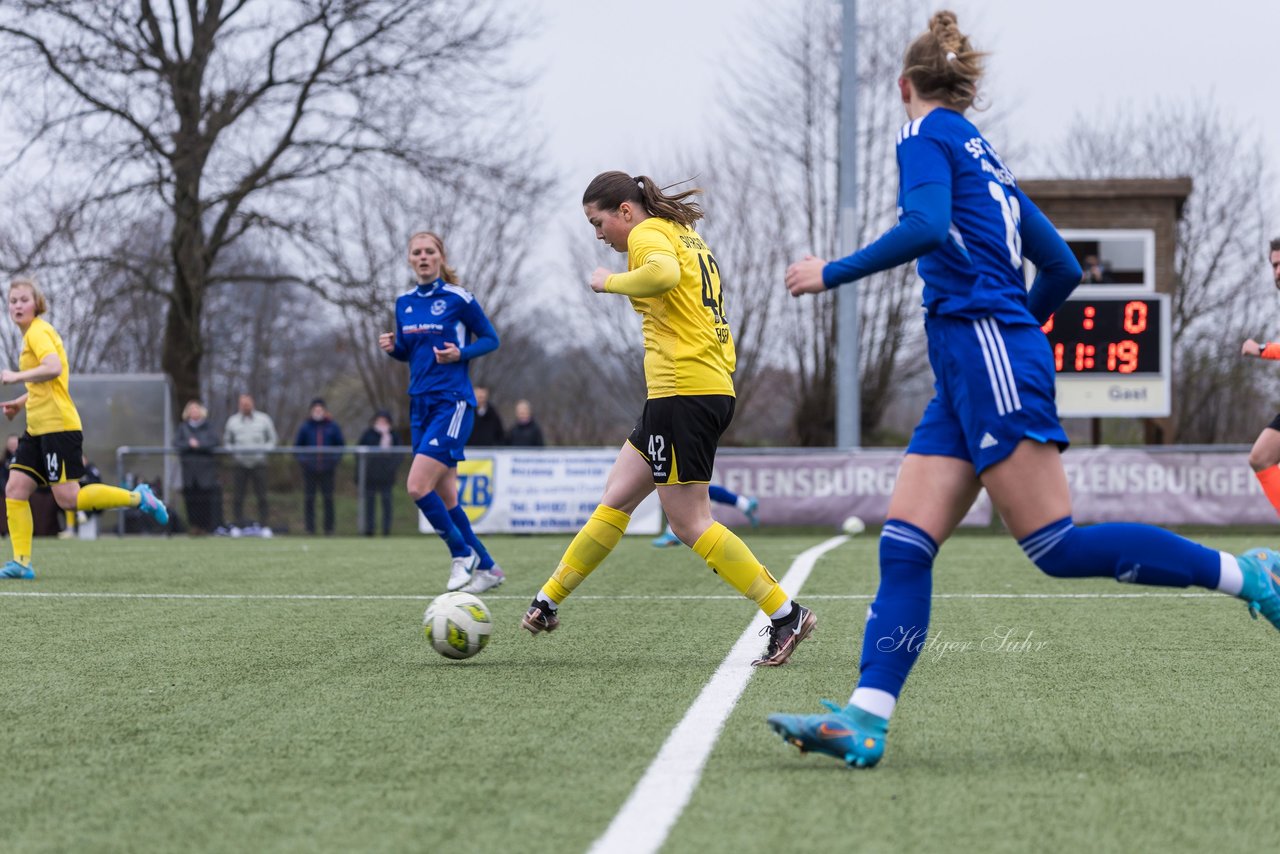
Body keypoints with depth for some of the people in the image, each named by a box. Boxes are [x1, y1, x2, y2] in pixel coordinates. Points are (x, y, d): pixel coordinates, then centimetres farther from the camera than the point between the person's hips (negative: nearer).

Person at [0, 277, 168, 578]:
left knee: (68, 498, -11)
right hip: (38, 428, 10)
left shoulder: (38, 332, -10)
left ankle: (137, 498, 2)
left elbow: (53, 368, -29)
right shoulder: (31, 334, 19)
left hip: (58, 426, -10)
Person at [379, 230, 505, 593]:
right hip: (420, 404, 7)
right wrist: (392, 347, 0)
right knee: (445, 498, 7)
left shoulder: (459, 299, -6)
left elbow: (490, 339, 1)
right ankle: (486, 568, 18)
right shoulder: (404, 303, 11)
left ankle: (462, 554, 1)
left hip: (453, 402, -7)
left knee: (417, 486, -18)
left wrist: (461, 353, -16)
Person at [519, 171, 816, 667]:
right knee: (616, 499, 14)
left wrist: (611, 282, -16)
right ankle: (548, 602, 21)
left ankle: (785, 614, -6)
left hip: (684, 390, -10)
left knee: (689, 522, -6)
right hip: (714, 388, 10)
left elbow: (664, 274, -31)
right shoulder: (685, 235, 21)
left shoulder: (649, 233, -8)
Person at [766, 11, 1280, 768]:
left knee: (1057, 547, -10)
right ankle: (866, 720, -12)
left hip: (987, 354, -9)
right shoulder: (987, 159, 23)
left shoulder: (928, 134, -1)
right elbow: (1063, 269, 25)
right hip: (966, 371, 9)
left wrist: (832, 274, -13)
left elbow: (927, 226, -20)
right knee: (904, 545, -2)